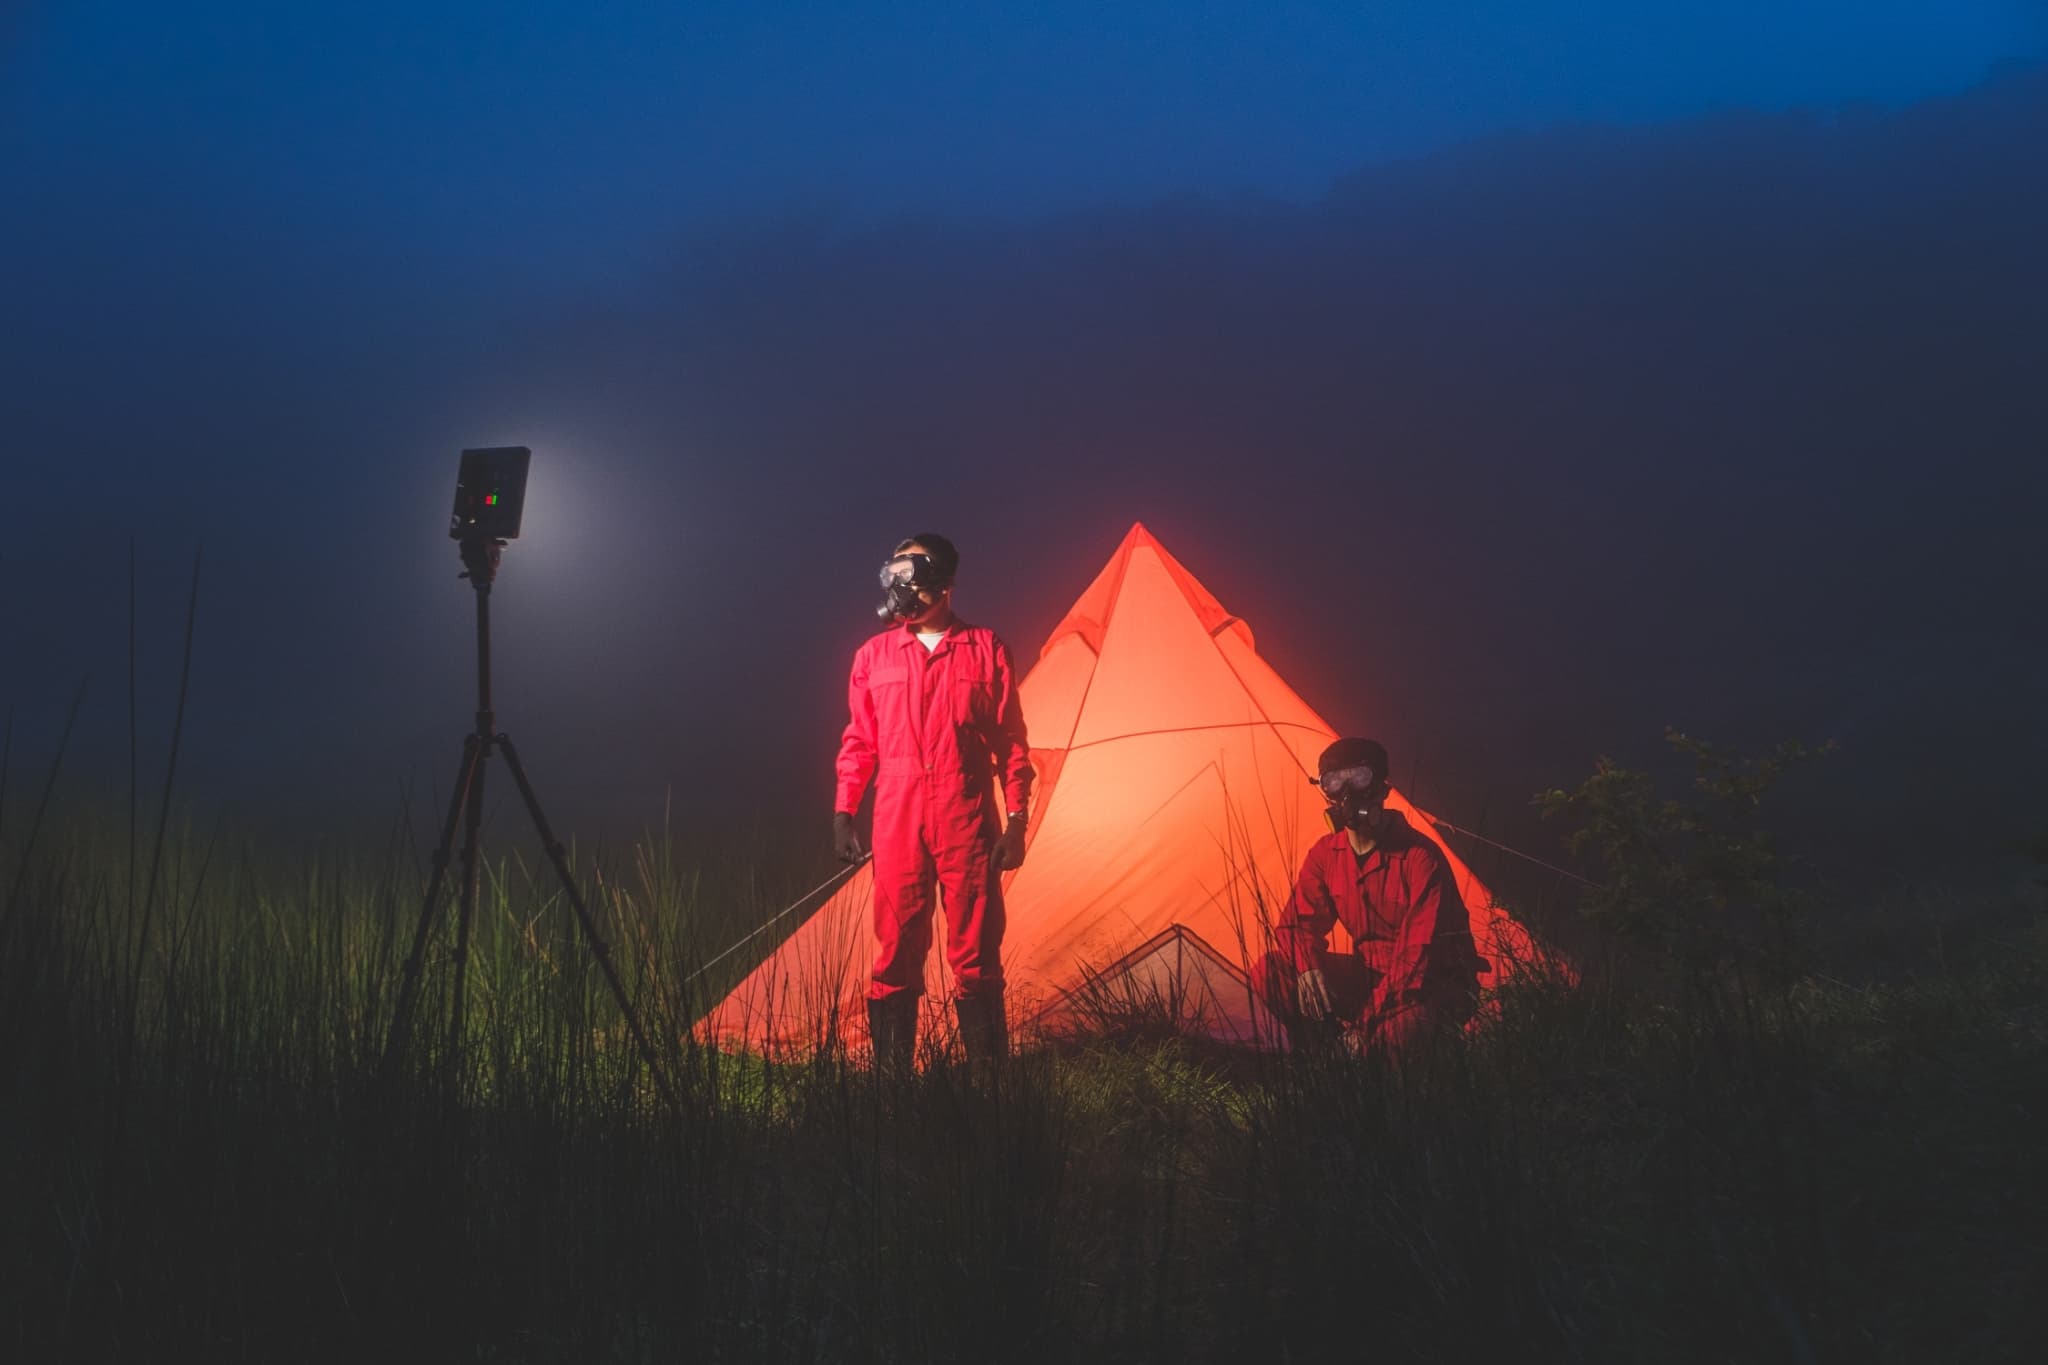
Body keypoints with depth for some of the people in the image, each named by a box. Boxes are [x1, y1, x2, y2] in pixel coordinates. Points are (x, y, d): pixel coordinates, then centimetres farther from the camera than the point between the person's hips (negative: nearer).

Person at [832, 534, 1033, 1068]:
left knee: (975, 956, 0)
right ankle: (890, 1074, 9)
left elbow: (1010, 743, 4)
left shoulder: (986, 651, 3)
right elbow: (859, 742, 12)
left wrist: (1016, 819, -2)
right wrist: (843, 812, 4)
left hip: (967, 823, -1)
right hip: (897, 824, 2)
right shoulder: (873, 656, 8)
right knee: (895, 953, 2)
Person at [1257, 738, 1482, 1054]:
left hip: (1435, 989, -6)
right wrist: (1307, 966, -22)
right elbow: (1298, 923, 4)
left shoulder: (1421, 858, -22)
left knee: (1405, 1026, -42)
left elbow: (1421, 951, -25)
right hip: (1370, 976, 6)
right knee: (1271, 973, -15)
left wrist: (1369, 1019, -30)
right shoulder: (1325, 853, -1)